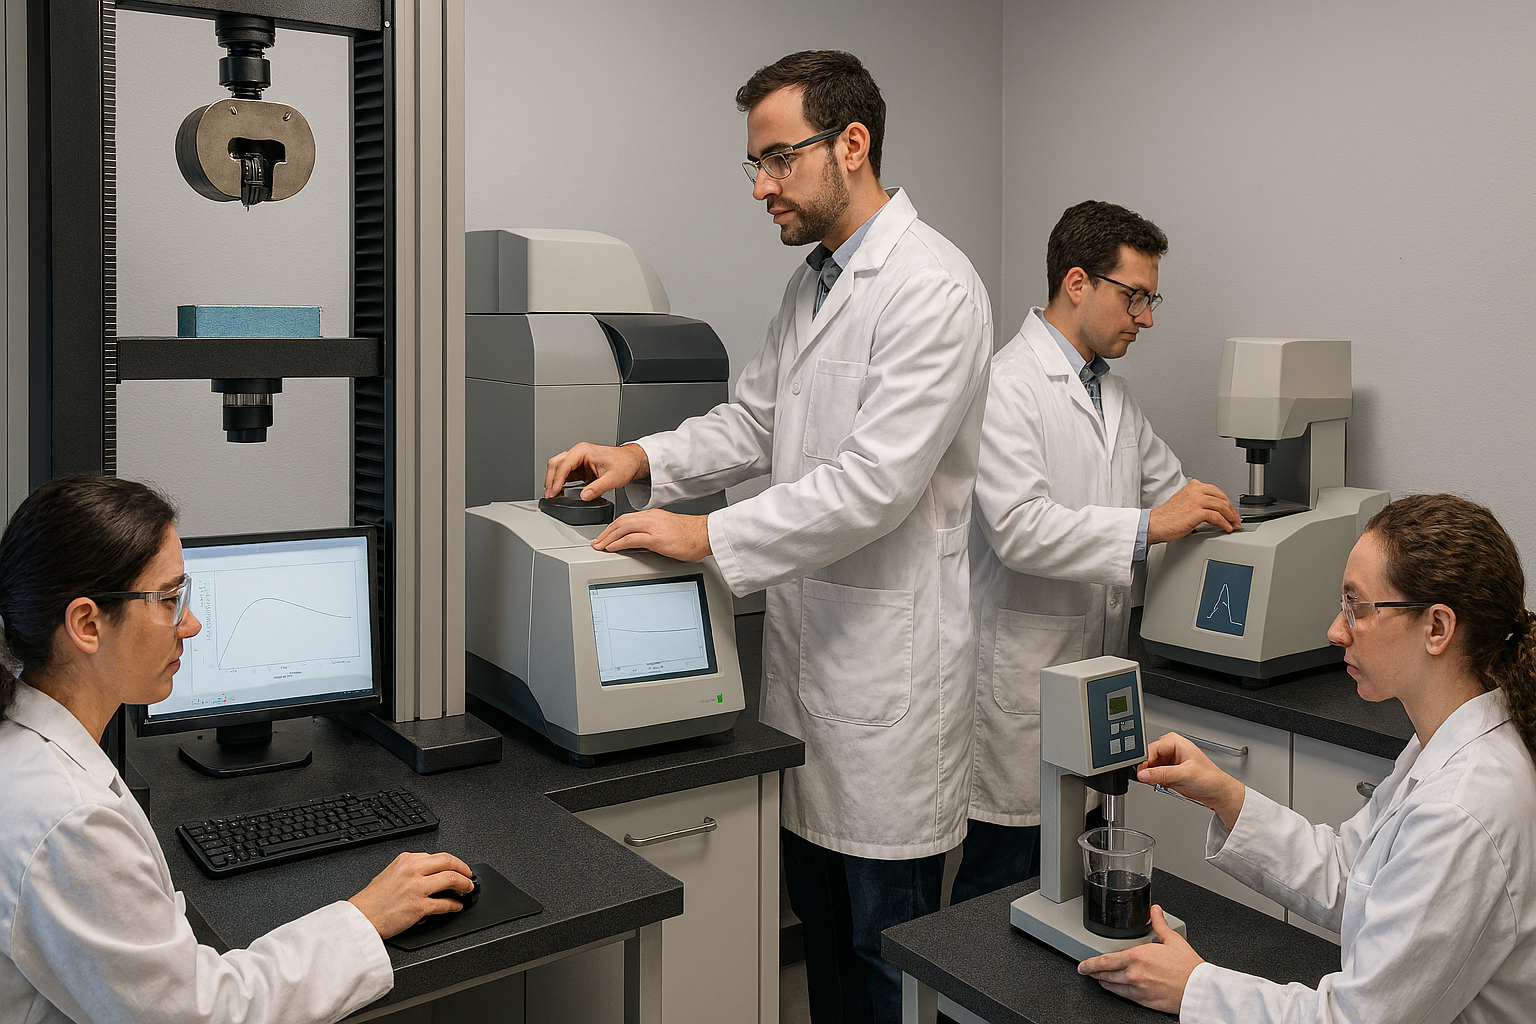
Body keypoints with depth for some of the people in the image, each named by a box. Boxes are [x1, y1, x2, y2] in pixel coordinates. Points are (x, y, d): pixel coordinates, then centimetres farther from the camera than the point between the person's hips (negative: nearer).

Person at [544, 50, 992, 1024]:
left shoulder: (931, 286, -16)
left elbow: (876, 478, -24)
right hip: (805, 643, 9)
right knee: (819, 921, 21)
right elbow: (754, 421, 17)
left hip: (886, 657, -8)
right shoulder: (811, 284, 13)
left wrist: (710, 536, -21)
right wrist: (644, 459, 1)